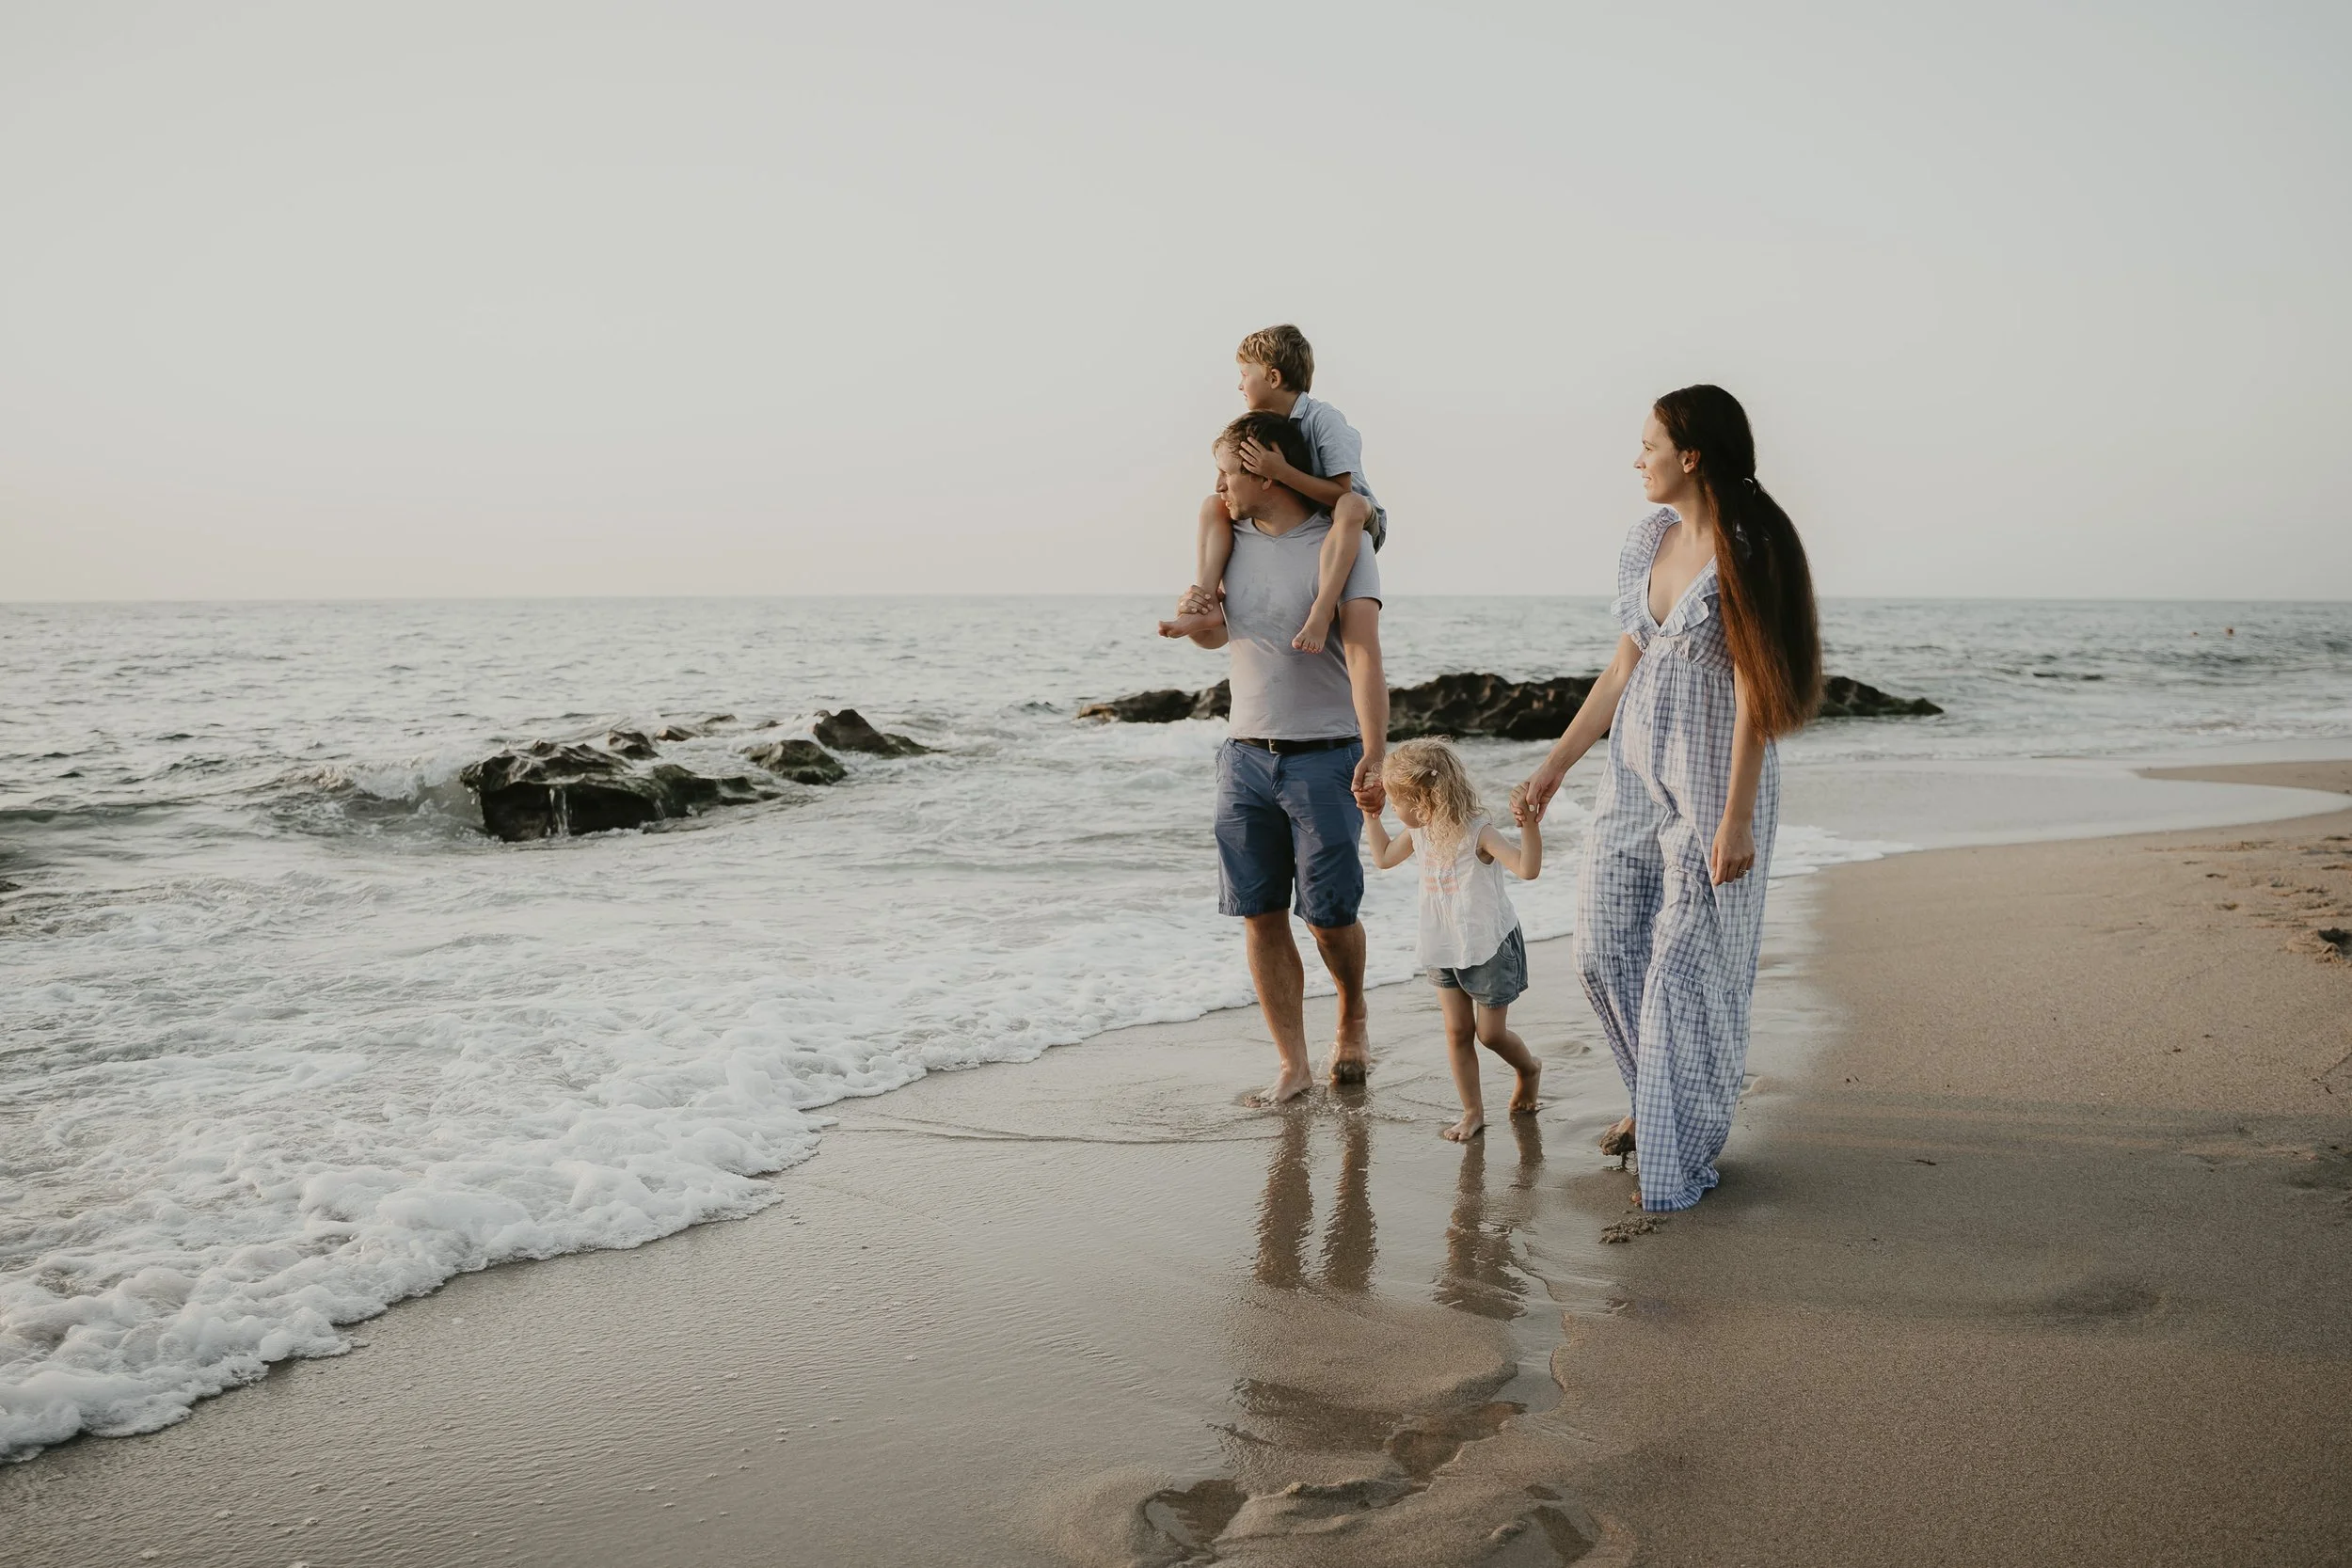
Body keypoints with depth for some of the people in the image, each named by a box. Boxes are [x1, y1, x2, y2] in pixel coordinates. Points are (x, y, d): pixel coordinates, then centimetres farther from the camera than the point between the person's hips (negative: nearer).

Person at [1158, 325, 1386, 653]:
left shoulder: (1323, 419, -18)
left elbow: (1341, 493, -26)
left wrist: (1280, 471, -34)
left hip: (1358, 522, -7)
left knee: (1351, 506, -41)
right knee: (1214, 506, -5)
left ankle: (1321, 612, -46)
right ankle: (1207, 602, -21)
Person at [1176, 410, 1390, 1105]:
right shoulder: (1232, 540, 10)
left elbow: (1363, 655, -17)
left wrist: (1374, 754, -27)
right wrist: (1195, 621, 1)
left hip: (1325, 756, -5)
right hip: (1246, 756, 5)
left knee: (1329, 913, 0)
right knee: (1260, 915, 3)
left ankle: (1352, 1016, 30)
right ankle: (1292, 1065, 12)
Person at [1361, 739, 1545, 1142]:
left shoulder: (1478, 833, -23)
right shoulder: (1419, 832, -1)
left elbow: (1527, 868, -34)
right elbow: (1384, 857, 19)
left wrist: (1529, 824, -47)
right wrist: (1370, 816, 14)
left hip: (1490, 947, -6)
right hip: (1444, 950, 6)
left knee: (1490, 1032, 3)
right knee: (1457, 1032, 5)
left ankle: (1529, 1068, 35)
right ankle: (1473, 1112, 15)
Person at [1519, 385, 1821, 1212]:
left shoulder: (1747, 551, -15)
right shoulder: (1650, 536, 7)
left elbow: (1755, 692, -17)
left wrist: (1736, 819, -20)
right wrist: (1557, 763, 13)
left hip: (1713, 775, -7)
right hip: (1636, 768, 8)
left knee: (1689, 961, 0)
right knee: (1604, 943, 11)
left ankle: (1685, 1151, 16)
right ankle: (1660, 1098, 34)